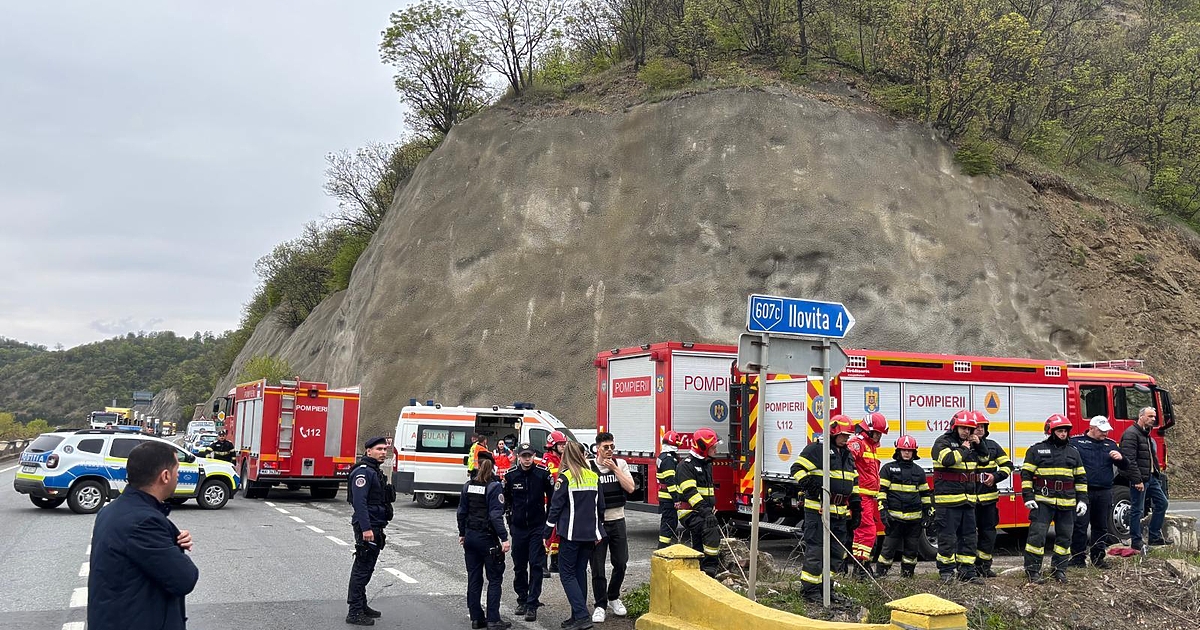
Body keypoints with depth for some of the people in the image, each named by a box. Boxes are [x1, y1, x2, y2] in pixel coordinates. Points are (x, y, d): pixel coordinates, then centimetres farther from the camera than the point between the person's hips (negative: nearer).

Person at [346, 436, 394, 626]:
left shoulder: (375, 471, 18)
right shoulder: (363, 472, -14)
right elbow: (359, 502, -23)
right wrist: (366, 528, -28)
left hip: (375, 527, 10)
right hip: (367, 527, -10)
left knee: (366, 568, 17)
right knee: (362, 568, -8)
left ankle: (361, 606, 26)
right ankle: (355, 612, -5)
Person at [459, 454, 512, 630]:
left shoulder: (468, 485, 4)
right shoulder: (494, 486, -13)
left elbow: (462, 512, 10)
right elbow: (496, 515, -18)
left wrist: (462, 533, 20)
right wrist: (504, 538, -17)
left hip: (470, 536, 6)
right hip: (487, 537, -6)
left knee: (474, 579, 12)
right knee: (495, 579, 2)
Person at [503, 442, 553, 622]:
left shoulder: (543, 474, -8)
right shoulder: (510, 476, -3)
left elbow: (553, 498, 0)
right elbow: (505, 499, 10)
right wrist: (509, 518, 8)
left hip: (538, 526, -2)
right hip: (518, 527, 2)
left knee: (536, 565, -6)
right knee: (519, 565, 10)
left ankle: (532, 605, -4)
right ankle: (522, 600, 24)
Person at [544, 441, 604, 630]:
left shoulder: (565, 477, -10)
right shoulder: (594, 477, 6)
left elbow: (556, 507, -9)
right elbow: (600, 506, 11)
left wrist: (547, 534, -3)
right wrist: (597, 532, 20)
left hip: (571, 534, -5)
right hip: (589, 533, 5)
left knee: (567, 574, 0)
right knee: (580, 573, 13)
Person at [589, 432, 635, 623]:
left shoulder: (620, 464, 3)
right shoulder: (589, 467, -6)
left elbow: (630, 488, -8)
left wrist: (614, 468, -11)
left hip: (618, 521, 3)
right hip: (597, 521, -3)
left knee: (621, 563, 9)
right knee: (597, 567, 1)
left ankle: (613, 597, 30)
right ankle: (600, 605, 14)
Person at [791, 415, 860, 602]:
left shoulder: (847, 455, 19)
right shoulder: (816, 449, -5)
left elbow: (853, 483, 24)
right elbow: (797, 468, -10)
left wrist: (856, 507, 21)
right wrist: (809, 483, -27)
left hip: (840, 513, 8)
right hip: (817, 509, -8)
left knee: (837, 552, 10)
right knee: (815, 551, -7)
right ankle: (810, 590, -2)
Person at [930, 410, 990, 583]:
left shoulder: (970, 443, 17)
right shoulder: (943, 442, -7)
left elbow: (985, 459, 25)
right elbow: (947, 459, -25)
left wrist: (979, 444, 8)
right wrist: (963, 449, -12)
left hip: (967, 499, 8)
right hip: (948, 499, -8)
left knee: (969, 536, 9)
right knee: (947, 536, -3)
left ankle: (967, 571, 16)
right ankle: (946, 571, 6)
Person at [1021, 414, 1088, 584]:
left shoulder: (1073, 452, 13)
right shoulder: (1036, 450, 0)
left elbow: (1081, 478, 16)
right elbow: (1026, 474, -1)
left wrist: (1082, 499, 8)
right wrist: (1028, 496, -9)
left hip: (1067, 503, 4)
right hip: (1043, 501, -4)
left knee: (1064, 536, 9)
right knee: (1037, 534, -8)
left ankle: (1059, 568, 21)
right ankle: (1032, 569, -2)